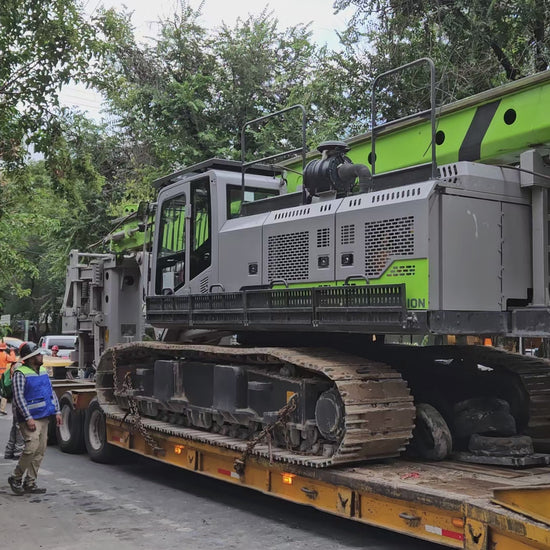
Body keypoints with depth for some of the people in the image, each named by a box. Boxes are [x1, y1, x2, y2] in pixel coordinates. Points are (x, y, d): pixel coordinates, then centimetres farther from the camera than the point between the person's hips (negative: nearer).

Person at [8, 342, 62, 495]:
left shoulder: (43, 371, 14)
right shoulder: (20, 373, -10)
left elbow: (51, 392, 20)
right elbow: (19, 397, -15)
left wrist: (57, 411, 12)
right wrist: (28, 418, -20)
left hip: (44, 417, 8)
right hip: (29, 418, -8)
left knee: (40, 451, 7)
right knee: (32, 447, -16)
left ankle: (30, 482, 15)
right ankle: (16, 478, 2)